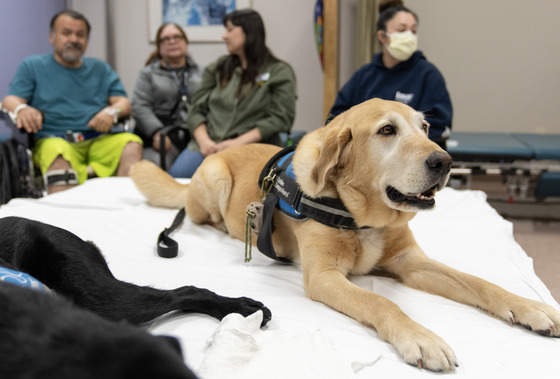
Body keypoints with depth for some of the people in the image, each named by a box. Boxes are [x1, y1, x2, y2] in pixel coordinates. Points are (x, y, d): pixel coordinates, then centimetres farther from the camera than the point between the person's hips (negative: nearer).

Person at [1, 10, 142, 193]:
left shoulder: (100, 69, 24)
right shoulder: (32, 66, 17)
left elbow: (123, 102, 15)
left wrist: (112, 111, -11)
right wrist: (21, 109, -21)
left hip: (99, 139, 2)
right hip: (53, 139, -2)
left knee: (132, 145, -30)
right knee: (58, 155, -39)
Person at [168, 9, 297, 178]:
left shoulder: (279, 72, 7)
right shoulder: (216, 68, 20)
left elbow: (280, 118, -4)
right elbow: (196, 110, 14)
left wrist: (239, 142, -14)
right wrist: (204, 141, -7)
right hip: (207, 145, 4)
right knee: (177, 174, -26)